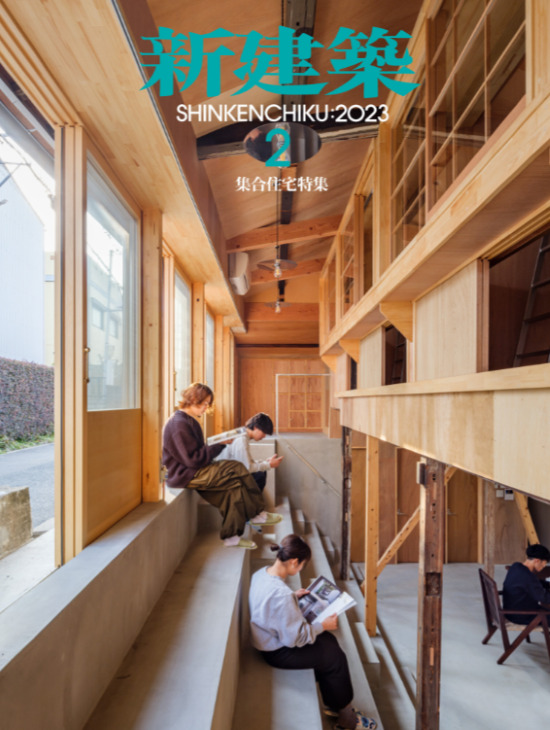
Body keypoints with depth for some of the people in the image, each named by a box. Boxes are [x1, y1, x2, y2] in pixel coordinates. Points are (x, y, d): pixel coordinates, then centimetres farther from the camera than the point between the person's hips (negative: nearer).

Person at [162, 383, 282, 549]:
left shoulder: (189, 421, 15)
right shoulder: (179, 423, -18)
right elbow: (193, 459, -22)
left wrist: (217, 444, 0)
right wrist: (219, 445, -17)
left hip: (193, 472, 10)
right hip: (184, 475, -10)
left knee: (234, 489, -7)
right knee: (237, 469, -17)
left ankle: (231, 536, 0)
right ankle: (257, 514, -2)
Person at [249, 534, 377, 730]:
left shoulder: (261, 573, -8)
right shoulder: (281, 594, -37)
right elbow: (295, 638, -26)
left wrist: (294, 596, 7)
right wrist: (323, 625, -14)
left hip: (271, 638, 9)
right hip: (279, 652, -9)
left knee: (329, 641, 14)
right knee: (336, 657, 3)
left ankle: (332, 704, 29)